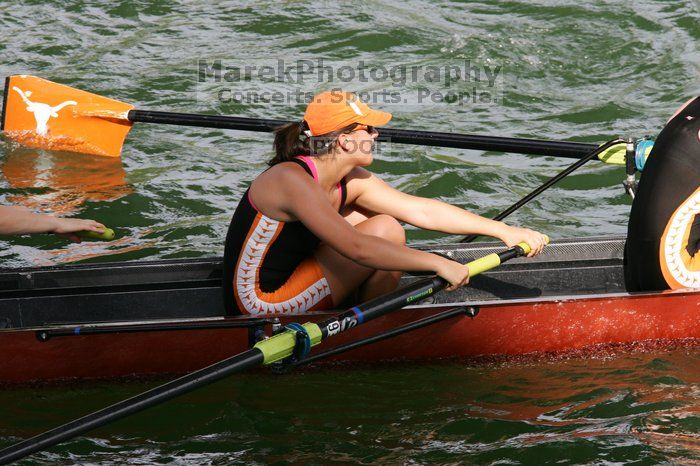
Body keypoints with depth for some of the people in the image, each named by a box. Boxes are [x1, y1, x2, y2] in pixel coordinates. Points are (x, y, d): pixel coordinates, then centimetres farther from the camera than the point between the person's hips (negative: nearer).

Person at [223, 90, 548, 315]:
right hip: (260, 307, -10)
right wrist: (439, 264, -31)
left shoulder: (351, 183, 4)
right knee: (386, 230, -14)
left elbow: (422, 211, 3)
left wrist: (504, 231, -2)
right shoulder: (292, 181, -24)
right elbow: (357, 248, -33)